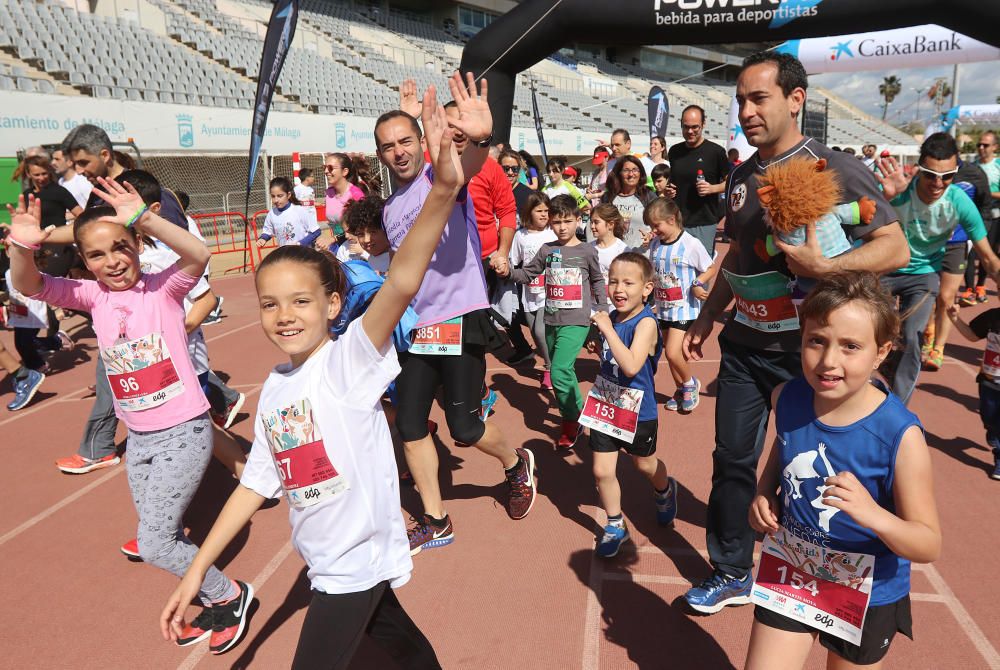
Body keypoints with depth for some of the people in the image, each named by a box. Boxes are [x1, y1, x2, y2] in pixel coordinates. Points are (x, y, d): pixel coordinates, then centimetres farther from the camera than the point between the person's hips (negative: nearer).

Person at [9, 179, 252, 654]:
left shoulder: (163, 288, -12)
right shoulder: (93, 296, 1)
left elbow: (199, 256, -32)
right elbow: (29, 286, -11)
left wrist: (145, 219, -44)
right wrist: (22, 246, -30)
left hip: (184, 431, -6)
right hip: (138, 437, 7)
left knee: (153, 545, -6)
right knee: (164, 537, 17)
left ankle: (230, 594, 17)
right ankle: (215, 605, 38)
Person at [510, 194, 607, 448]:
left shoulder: (587, 251, -1)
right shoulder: (547, 250, 5)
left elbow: (597, 281, 10)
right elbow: (527, 274, 7)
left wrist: (602, 310, 6)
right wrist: (508, 271, -11)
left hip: (576, 322, -5)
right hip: (551, 320, 5)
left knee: (560, 372, -17)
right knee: (563, 371, 15)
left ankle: (571, 421, 2)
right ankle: (578, 408, 37)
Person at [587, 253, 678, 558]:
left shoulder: (645, 323, -24)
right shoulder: (610, 317, -5)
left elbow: (631, 366, -38)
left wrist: (607, 329, -36)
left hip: (638, 411, -4)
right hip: (606, 405, 4)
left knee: (645, 464, 21)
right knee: (602, 471, 4)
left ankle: (665, 491, 55)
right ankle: (615, 526, 25)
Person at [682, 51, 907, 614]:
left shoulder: (832, 168, -10)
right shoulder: (742, 177, 9)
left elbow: (896, 248, -15)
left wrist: (824, 267, -28)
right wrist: (708, 316, 18)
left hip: (805, 350, -5)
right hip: (744, 344, 6)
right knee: (733, 459, 9)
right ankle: (732, 572, 25)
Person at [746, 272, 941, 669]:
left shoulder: (901, 437, -26)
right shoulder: (787, 399, -14)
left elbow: (929, 546, -21)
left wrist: (874, 515, -41)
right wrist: (763, 494, -8)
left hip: (866, 595, -2)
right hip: (790, 576, 3)